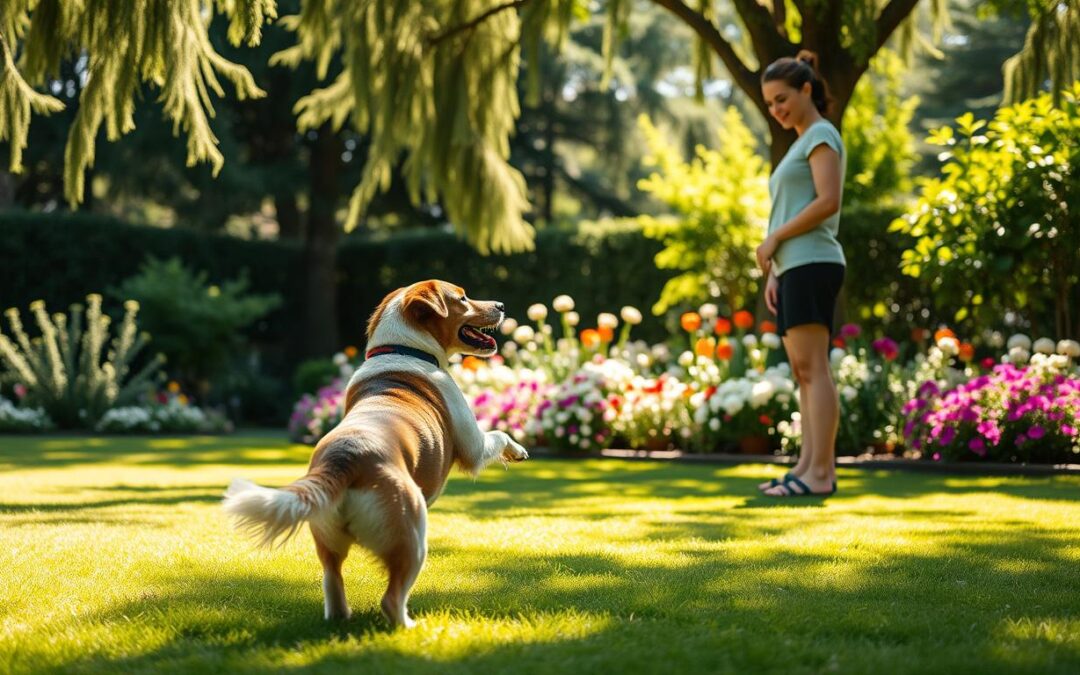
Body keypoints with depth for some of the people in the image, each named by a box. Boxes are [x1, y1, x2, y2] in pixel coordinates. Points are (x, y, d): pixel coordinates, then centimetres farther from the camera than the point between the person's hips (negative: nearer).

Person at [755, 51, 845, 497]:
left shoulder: (822, 135, -4)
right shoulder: (801, 147, 25)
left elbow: (829, 202, -17)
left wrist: (772, 240, -11)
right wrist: (773, 272, 14)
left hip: (812, 267, -10)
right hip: (796, 270, 10)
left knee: (812, 369, -13)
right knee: (803, 374, 5)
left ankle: (821, 472, -15)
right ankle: (808, 467, 3)